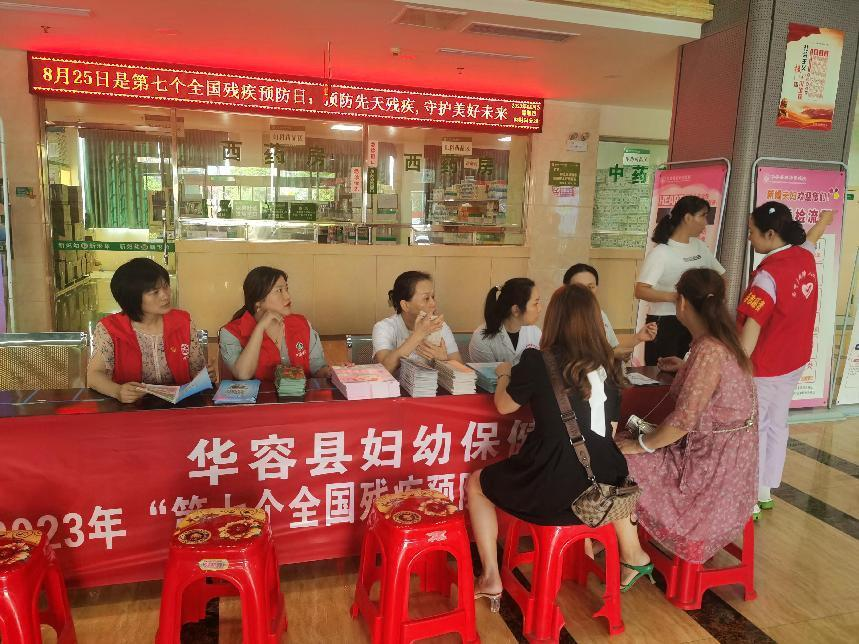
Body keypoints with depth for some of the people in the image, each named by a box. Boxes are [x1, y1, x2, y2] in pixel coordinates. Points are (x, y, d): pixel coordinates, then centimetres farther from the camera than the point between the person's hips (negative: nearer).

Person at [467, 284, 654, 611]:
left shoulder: (537, 361, -11)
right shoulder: (610, 365, 4)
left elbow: (503, 405, 4)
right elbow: (611, 430, 13)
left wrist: (505, 374, 24)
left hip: (553, 487, -5)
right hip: (603, 485, 5)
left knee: (475, 484, 20)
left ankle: (490, 579, 20)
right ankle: (632, 556, 47)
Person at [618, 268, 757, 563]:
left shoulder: (708, 351, -28)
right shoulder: (721, 341, 2)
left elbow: (684, 419, -27)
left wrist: (641, 444, -13)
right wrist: (683, 368, 40)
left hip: (713, 465, -9)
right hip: (725, 453, 9)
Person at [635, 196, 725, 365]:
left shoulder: (699, 246, 7)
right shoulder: (661, 251, -15)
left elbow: (720, 276, 20)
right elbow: (640, 291, -23)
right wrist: (673, 296, -35)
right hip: (664, 323, -7)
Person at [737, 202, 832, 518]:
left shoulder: (769, 274, -25)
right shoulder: (805, 256, -2)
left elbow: (751, 327, -32)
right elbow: (814, 233, 23)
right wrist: (827, 216, 44)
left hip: (765, 366, -8)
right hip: (795, 361, 8)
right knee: (776, 425, 17)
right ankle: (765, 492, 30)